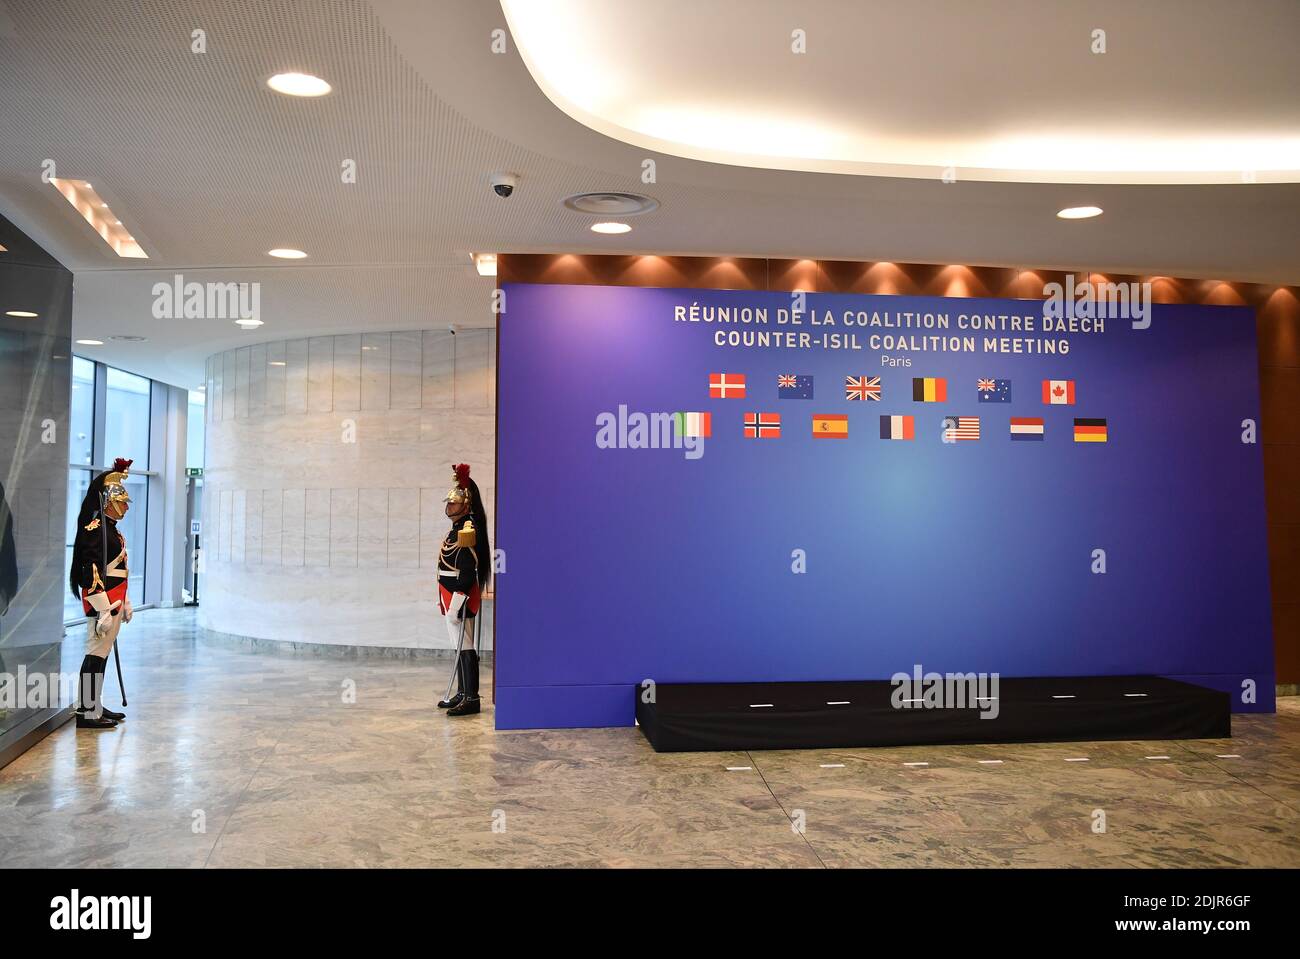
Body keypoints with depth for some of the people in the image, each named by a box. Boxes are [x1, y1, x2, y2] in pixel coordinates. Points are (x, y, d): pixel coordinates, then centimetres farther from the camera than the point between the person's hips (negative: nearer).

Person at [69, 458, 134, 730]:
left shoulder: (111, 529, 16)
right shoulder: (95, 528, -14)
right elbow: (92, 572, -20)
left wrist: (124, 603, 25)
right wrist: (103, 610, -23)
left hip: (113, 599, 10)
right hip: (102, 601, -10)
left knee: (102, 653, 15)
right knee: (96, 653, -7)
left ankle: (96, 706, 23)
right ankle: (87, 713, -2)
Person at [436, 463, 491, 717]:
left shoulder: (467, 531, -14)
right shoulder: (457, 530, 16)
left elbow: (467, 571, -20)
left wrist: (458, 601, -23)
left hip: (460, 596, -10)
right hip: (452, 596, 10)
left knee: (465, 648, -8)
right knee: (460, 647, 14)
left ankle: (471, 699, -6)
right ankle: (462, 694, 22)